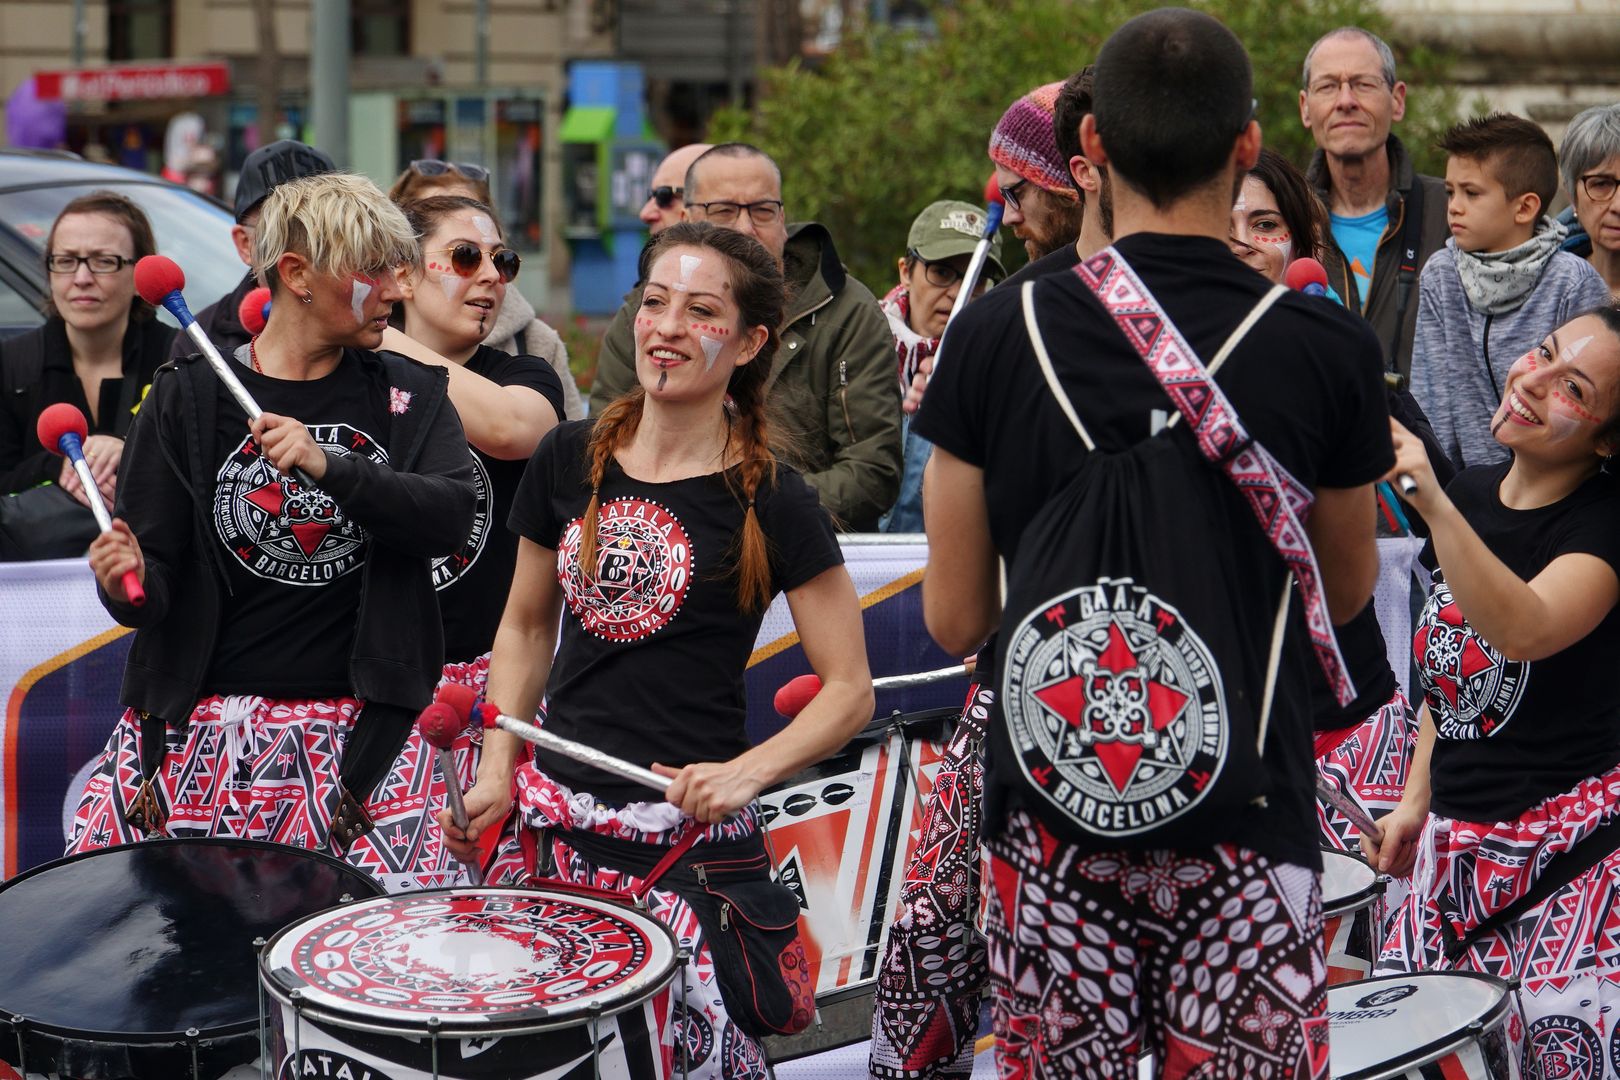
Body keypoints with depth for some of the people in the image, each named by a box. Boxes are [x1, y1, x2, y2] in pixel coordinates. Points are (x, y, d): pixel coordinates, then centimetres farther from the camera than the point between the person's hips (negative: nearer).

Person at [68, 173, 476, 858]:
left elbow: (450, 516, -7)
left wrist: (328, 465, -21)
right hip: (195, 714, 0)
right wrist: (127, 583, -19)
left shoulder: (410, 396, 9)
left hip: (352, 723, 0)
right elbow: (156, 564, 4)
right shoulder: (189, 398, 5)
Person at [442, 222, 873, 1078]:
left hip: (686, 832, -4)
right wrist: (498, 770, 6)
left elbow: (850, 689, -4)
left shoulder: (771, 502, -7)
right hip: (554, 814, 4)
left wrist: (746, 773, -19)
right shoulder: (569, 461, 6)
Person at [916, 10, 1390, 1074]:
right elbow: (1347, 591, 9)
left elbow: (953, 619, 2)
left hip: (1051, 808, 1)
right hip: (1245, 823, -1)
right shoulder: (1328, 346, -7)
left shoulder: (998, 333, -5)